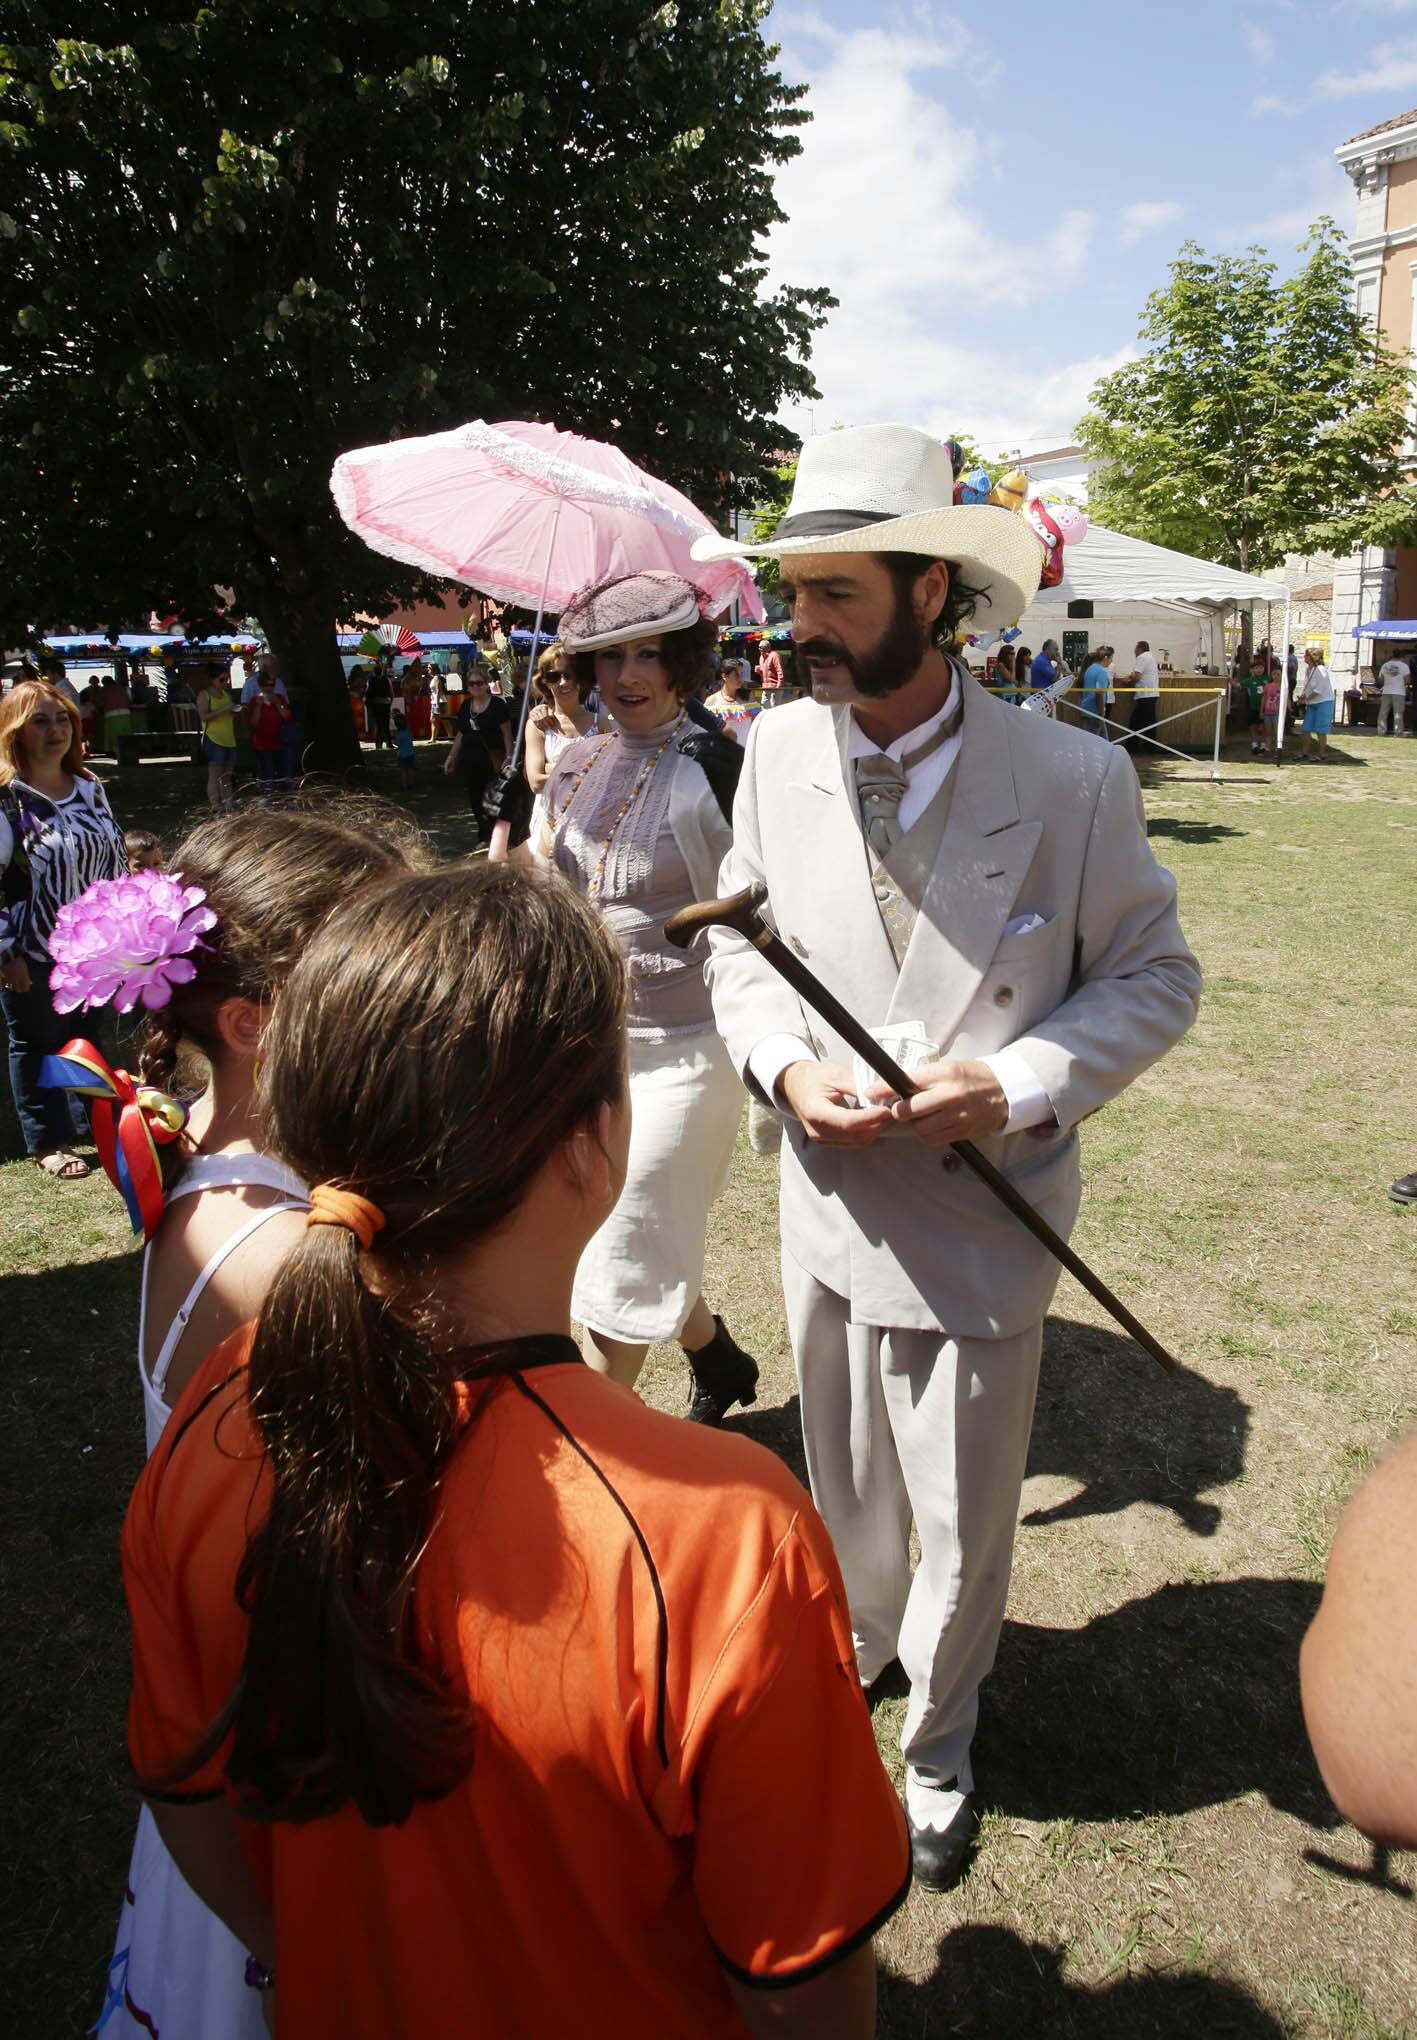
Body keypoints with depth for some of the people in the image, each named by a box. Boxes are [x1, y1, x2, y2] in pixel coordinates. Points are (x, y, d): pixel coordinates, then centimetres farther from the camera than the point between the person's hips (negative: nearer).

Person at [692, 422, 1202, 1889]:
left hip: (982, 1225, -3)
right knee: (842, 1486, 26)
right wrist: (786, 1065, -13)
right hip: (829, 1210, 3)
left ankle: (938, 1741, 45)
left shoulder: (1074, 777, -16)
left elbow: (1153, 976, -5)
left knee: (961, 1528, 15)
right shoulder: (779, 750, -5)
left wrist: (1023, 1084, -22)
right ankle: (855, 1642, 58)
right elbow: (737, 941, 7)